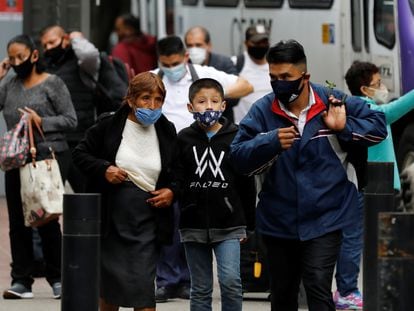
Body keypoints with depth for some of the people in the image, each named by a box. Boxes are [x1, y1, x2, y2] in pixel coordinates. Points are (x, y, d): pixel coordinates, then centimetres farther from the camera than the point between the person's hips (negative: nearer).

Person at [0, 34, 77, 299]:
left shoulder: (53, 84, -3)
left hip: (48, 158, -5)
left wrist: (42, 122, -17)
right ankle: (22, 280, 7)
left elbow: (71, 120, -5)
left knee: (47, 220, -1)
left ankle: (57, 279, 9)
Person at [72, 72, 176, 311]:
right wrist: (103, 169, -12)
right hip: (112, 216, 0)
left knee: (143, 283, -9)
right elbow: (81, 154, 4)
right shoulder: (109, 126, -4)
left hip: (147, 218, 0)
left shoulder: (167, 132, 3)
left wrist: (172, 192, -4)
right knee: (109, 282, 9)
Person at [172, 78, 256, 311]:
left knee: (230, 281, -15)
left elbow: (247, 183, 4)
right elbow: (177, 180, 3)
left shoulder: (236, 137, 1)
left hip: (229, 224, -2)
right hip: (194, 224, 2)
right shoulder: (184, 139, 4)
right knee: (201, 289, 7)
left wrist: (248, 224, 4)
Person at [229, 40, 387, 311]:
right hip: (278, 223, 3)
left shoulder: (333, 103, -6)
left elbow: (378, 125, 0)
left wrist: (344, 128, -16)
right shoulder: (263, 111, -4)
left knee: (318, 289, -16)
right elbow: (239, 156, -10)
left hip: (324, 219, -3)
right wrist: (272, 142, -26)